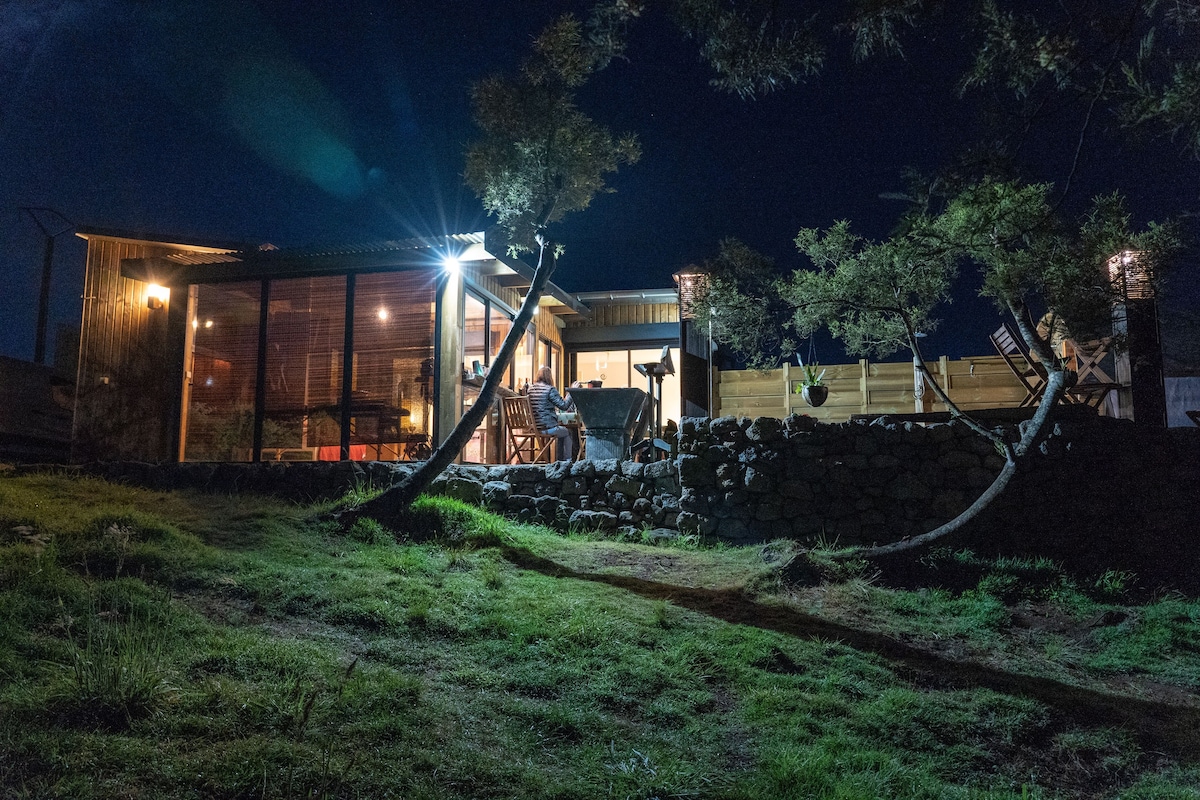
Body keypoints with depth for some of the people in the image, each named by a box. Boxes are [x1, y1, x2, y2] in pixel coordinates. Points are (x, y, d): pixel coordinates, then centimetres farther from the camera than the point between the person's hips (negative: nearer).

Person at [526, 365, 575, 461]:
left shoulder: (530, 389, 7)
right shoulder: (550, 389, -14)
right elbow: (564, 406, -12)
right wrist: (570, 394, -1)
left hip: (534, 427, 7)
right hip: (548, 427, -7)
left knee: (562, 429, 30)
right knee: (567, 432, 20)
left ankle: (560, 459, 35)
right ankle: (567, 460, 22)